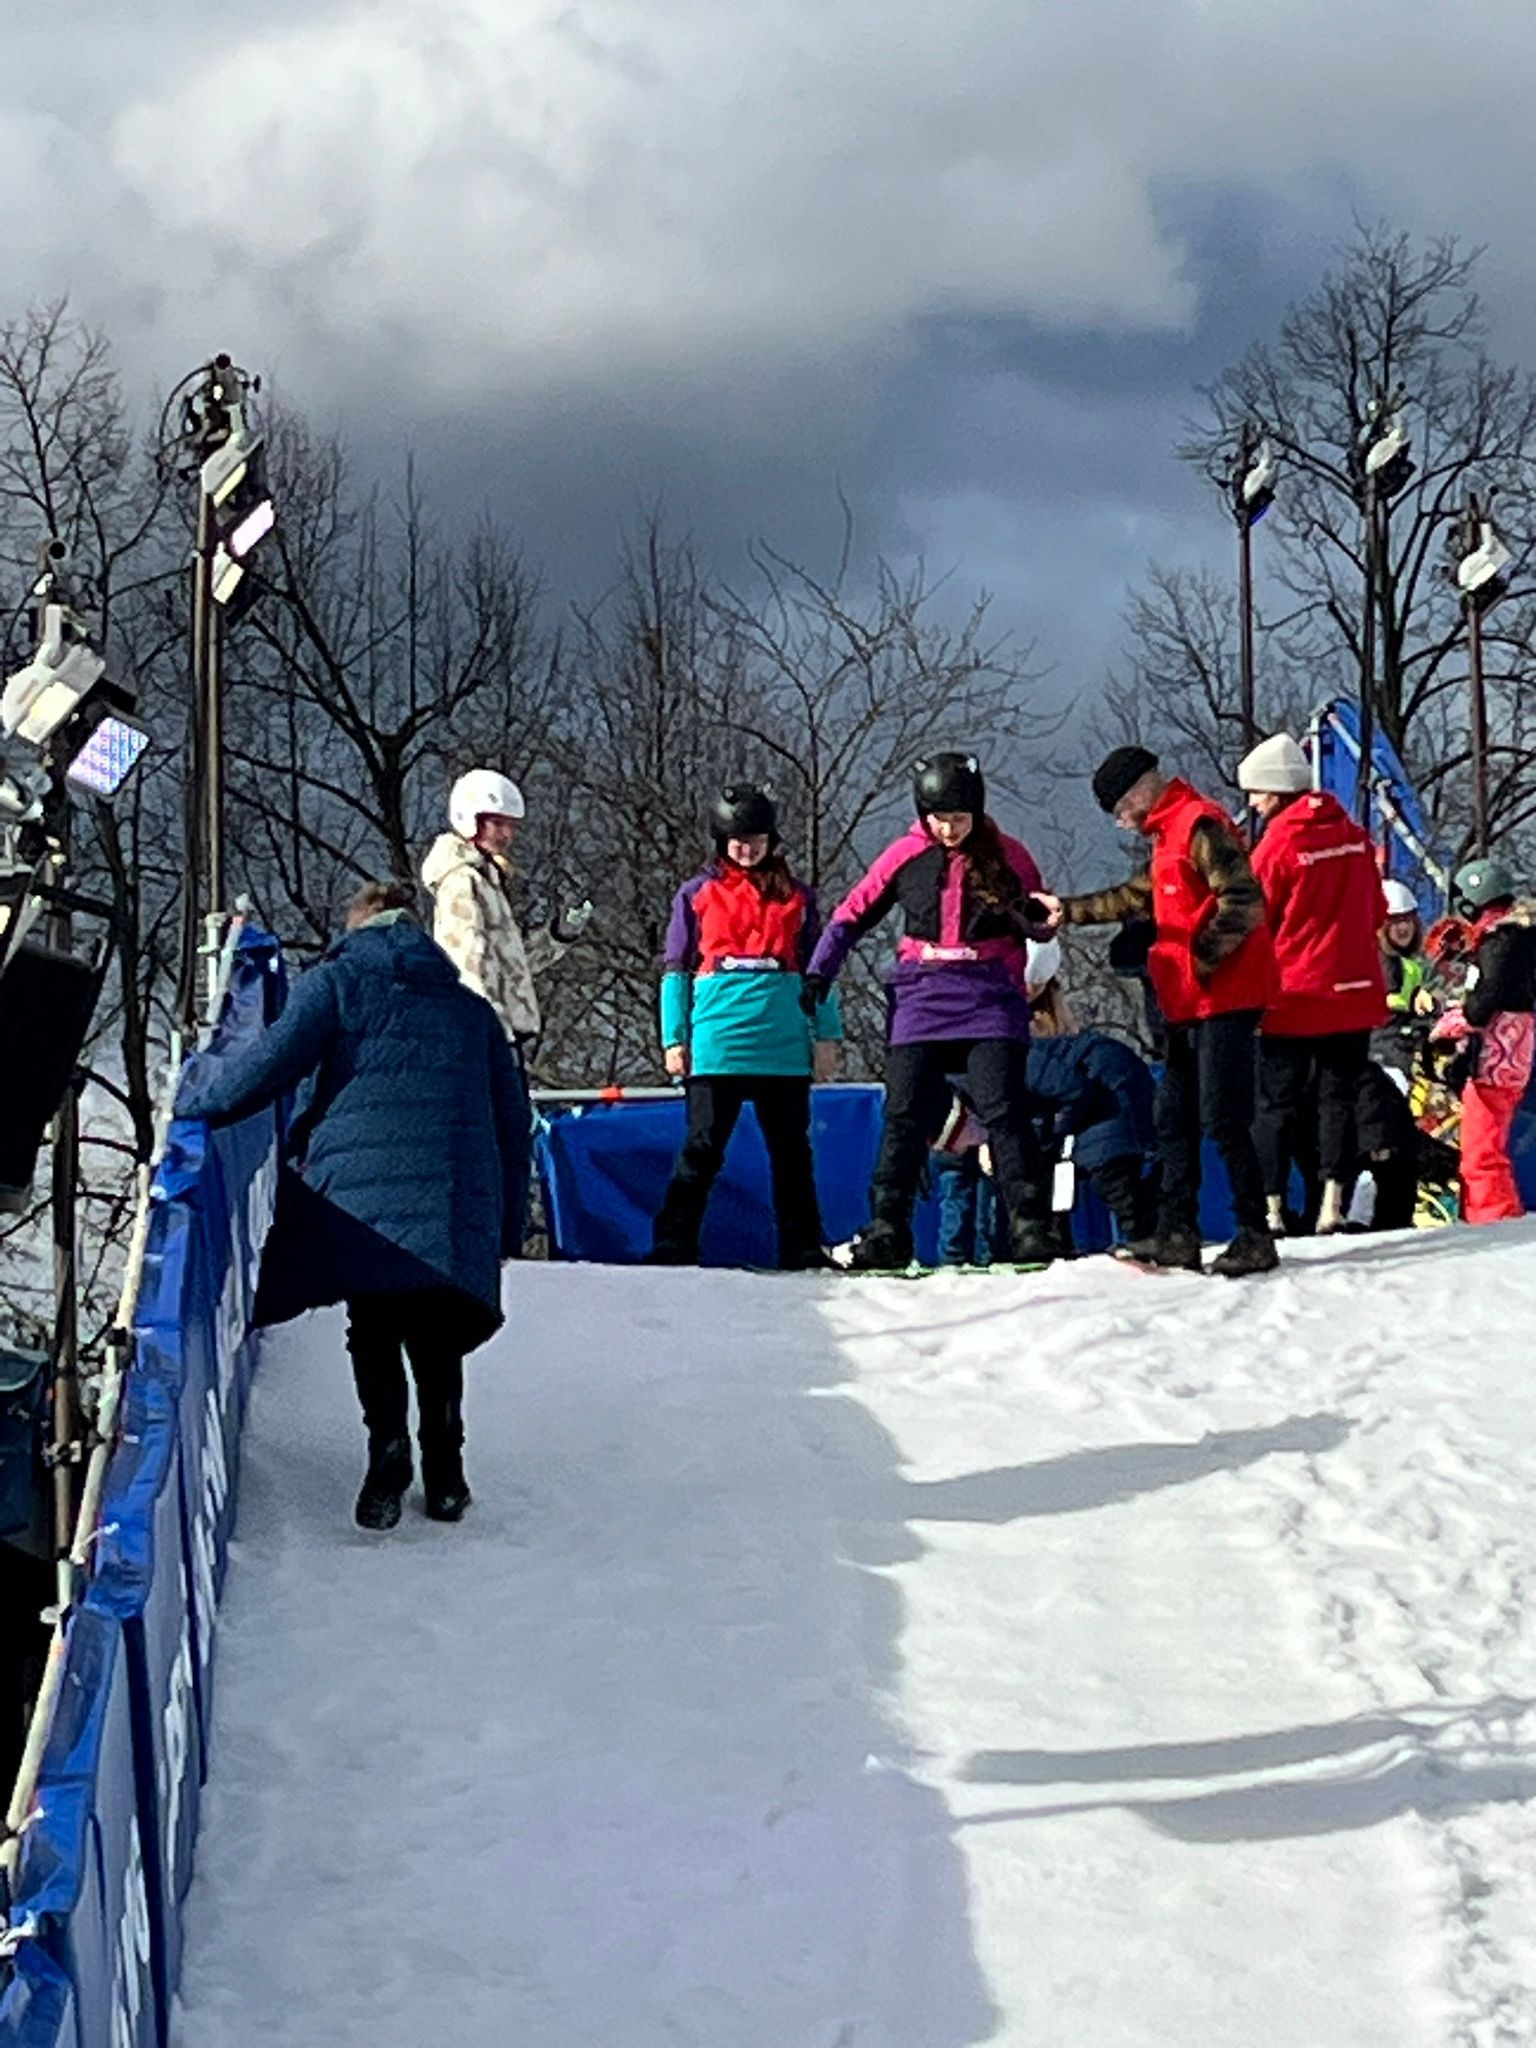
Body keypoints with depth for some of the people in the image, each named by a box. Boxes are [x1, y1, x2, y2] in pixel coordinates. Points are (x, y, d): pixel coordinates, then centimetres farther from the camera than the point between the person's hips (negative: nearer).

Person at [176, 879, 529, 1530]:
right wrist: (503, 1228, 26)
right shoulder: (470, 1006, 24)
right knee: (436, 1338, 15)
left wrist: (194, 1091, 16)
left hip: (364, 1190, -3)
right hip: (460, 1205, 3)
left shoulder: (338, 981, 10)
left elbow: (268, 1067, -1)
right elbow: (511, 1118, 22)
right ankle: (444, 1474, 7)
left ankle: (389, 1458, -5)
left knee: (374, 1330, 9)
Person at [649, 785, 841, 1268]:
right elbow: (676, 969, 8)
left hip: (784, 1044, 2)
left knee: (791, 1151, 6)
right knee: (702, 1149, -3)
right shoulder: (697, 894, 8)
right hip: (716, 1043, -2)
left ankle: (802, 1250, 11)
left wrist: (826, 1035, 7)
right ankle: (673, 1244, 0)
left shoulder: (795, 896, 12)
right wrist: (674, 1039, 1)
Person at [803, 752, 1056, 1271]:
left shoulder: (1007, 856, 3)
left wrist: (1031, 916, -11)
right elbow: (854, 912, 12)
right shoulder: (906, 856, 4)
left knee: (1004, 1111, -11)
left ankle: (1030, 1227, -8)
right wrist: (819, 971, 3)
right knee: (905, 1117, -1)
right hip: (921, 999, 2)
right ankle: (887, 1230, 5)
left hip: (990, 999, -2)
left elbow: (1041, 927, 13)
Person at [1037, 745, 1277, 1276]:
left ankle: (1255, 1236, -6)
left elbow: (1243, 901, -20)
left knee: (1223, 1119, -10)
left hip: (1225, 999, -10)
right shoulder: (1170, 837, 20)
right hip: (1189, 1005, 10)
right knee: (1174, 1119, 9)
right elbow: (1138, 897, 31)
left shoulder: (1199, 825, -12)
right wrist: (1068, 910, 31)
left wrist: (1201, 959, -18)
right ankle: (1177, 1233, 12)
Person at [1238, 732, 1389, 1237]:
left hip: (1292, 994, -4)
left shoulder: (1277, 845, -12)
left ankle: (1271, 1208, 0)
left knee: (1277, 1104, 4)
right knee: (1340, 1097, 8)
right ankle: (1332, 1204, 1)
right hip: (1353, 991, 4)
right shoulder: (1354, 836, 4)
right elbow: (1376, 913, 14)